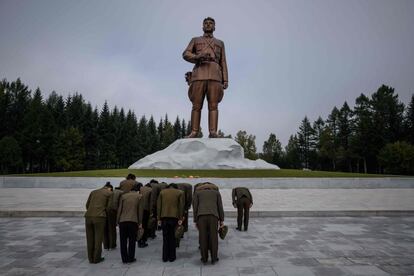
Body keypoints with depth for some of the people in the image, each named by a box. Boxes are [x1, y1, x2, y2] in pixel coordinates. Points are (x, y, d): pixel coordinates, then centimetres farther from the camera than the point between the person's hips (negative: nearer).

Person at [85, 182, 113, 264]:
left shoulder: (93, 192, 22)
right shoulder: (109, 193, 8)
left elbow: (87, 205, 17)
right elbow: (109, 207, 3)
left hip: (88, 216, 5)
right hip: (99, 217, -5)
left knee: (90, 238, 14)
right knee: (98, 238, 7)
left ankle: (91, 258, 21)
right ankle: (97, 258, 14)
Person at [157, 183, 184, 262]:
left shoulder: (162, 192, 12)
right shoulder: (180, 193, 7)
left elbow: (158, 206, 7)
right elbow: (181, 206, 0)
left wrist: (159, 219, 8)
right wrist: (180, 218, 0)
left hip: (164, 217, 1)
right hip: (174, 217, -1)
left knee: (165, 237, 10)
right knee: (172, 237, 9)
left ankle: (165, 257, 15)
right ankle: (172, 257, 15)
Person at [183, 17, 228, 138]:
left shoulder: (220, 43, 27)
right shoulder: (195, 40, 24)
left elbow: (223, 63, 18)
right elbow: (186, 54, 7)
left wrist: (226, 80, 3)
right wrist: (198, 56, -14)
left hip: (215, 76, 1)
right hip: (199, 75, 0)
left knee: (213, 105, -12)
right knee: (196, 105, -8)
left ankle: (213, 132, -19)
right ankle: (194, 132, -9)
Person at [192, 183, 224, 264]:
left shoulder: (197, 193, 21)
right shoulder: (216, 192, 23)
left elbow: (195, 207, 11)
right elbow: (220, 206, 14)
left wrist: (195, 221, 12)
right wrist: (221, 220, 14)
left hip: (201, 216, 0)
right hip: (213, 216, 0)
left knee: (203, 238, 11)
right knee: (213, 238, 10)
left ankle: (204, 258, 17)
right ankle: (214, 258, 15)